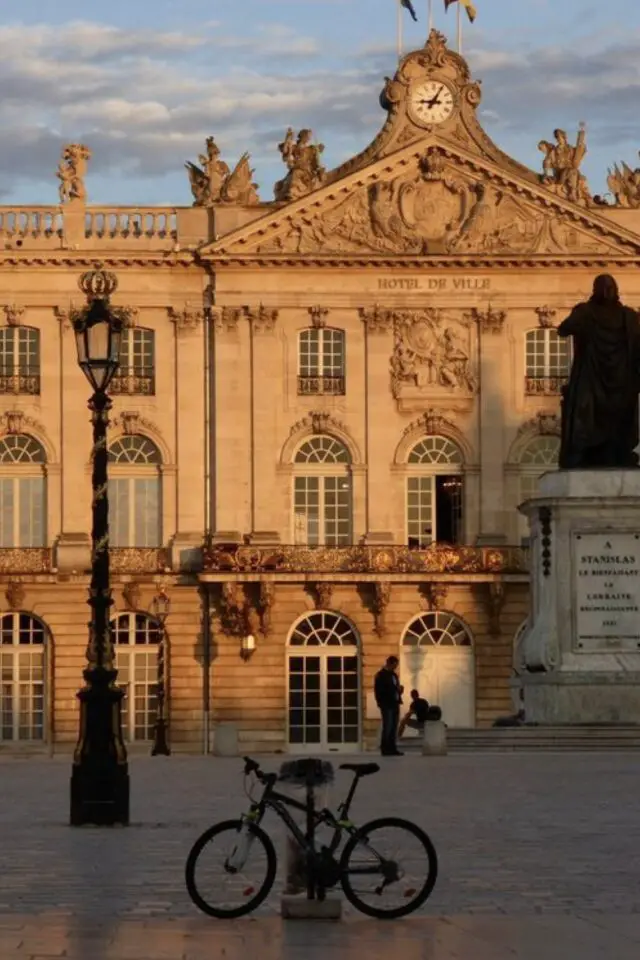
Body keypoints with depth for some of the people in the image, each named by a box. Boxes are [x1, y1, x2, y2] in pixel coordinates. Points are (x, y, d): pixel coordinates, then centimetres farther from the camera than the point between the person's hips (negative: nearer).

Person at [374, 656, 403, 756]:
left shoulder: (394, 675, 17)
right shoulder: (381, 675, -6)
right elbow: (378, 690, -10)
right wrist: (381, 703, -14)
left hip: (395, 704, 8)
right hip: (386, 705, -8)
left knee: (393, 727, 7)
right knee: (387, 727, -8)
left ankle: (392, 748, 10)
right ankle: (385, 749, -5)